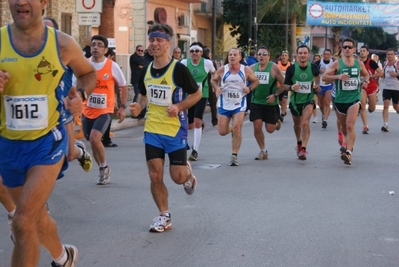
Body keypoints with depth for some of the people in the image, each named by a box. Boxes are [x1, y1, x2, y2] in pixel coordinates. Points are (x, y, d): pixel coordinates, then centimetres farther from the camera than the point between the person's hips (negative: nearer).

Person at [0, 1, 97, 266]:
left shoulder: (63, 43, -8)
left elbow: (88, 73, 12)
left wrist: (80, 96, -8)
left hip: (48, 141, -3)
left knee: (24, 221, -16)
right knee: (36, 216, 20)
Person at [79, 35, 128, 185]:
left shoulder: (112, 66, -8)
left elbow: (123, 87, 3)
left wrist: (123, 107, -1)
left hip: (105, 110, -4)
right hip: (87, 111, 4)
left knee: (94, 138, -21)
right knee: (92, 141, 11)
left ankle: (104, 167, 2)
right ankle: (103, 170, 32)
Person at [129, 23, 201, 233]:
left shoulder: (179, 69, -12)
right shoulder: (146, 70, 4)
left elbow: (196, 94, -5)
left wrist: (179, 107, -19)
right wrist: (139, 106, -3)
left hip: (175, 130, -4)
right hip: (152, 129, 4)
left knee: (177, 176, -3)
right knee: (155, 175, 1)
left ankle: (188, 173, 34)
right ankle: (164, 216, 15)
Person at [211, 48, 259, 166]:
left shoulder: (246, 70, -3)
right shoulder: (222, 70, -2)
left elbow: (256, 81, 10)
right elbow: (213, 80, 11)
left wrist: (249, 88, -9)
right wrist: (216, 88, -10)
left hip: (239, 104, -1)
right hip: (224, 104, 2)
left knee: (237, 129, -14)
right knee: (222, 131, 1)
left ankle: (234, 156, -2)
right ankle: (231, 129, 39)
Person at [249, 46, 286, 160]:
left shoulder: (274, 67, -10)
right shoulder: (252, 68, 0)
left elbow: (284, 83, -7)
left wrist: (275, 95, -15)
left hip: (271, 103, -3)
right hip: (256, 102, 3)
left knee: (270, 129, 0)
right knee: (257, 127, -5)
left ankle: (277, 122, 38)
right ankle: (263, 151, 12)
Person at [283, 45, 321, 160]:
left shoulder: (313, 67, -9)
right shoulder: (291, 69, -12)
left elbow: (317, 75, 16)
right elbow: (285, 85, -4)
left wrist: (317, 86, -1)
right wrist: (291, 87, -26)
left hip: (309, 99, -2)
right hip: (295, 100, 2)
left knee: (305, 123, -23)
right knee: (297, 124, 20)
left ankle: (303, 149, -23)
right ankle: (299, 143, 49)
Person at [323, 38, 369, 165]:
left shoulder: (359, 63, 3)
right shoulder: (337, 63, -4)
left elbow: (366, 74, 24)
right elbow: (324, 77, -10)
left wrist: (365, 81, 1)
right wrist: (338, 76, -25)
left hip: (354, 98, -1)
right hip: (340, 99, 1)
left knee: (350, 125, -18)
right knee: (344, 126, 16)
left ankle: (349, 153, -25)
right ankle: (349, 143, 46)